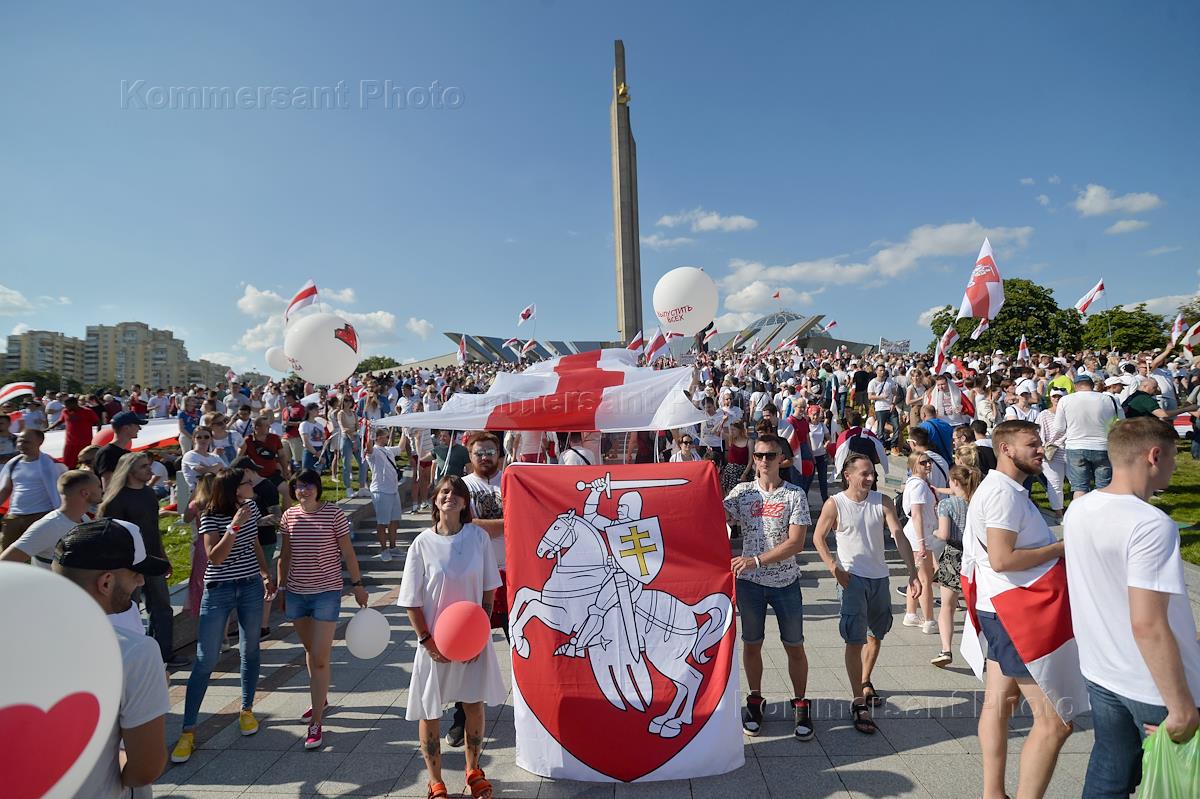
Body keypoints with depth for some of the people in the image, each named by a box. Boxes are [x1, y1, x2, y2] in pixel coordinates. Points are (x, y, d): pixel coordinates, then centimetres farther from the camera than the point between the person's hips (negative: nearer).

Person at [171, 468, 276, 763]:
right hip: (218, 591, -4)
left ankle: (247, 710, 28)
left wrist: (267, 575, 16)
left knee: (249, 650, 12)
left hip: (251, 587, 4)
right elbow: (214, 557, -23)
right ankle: (188, 730, 9)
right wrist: (234, 526, -31)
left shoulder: (251, 507, 1)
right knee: (205, 660, -2)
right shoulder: (211, 517, -14)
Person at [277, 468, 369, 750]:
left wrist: (357, 584, -2)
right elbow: (285, 555, 11)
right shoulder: (289, 516, 1)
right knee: (310, 650, 20)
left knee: (320, 658, -6)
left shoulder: (334, 514, -10)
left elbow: (348, 553, -4)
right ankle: (320, 699, 41)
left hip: (326, 592, -4)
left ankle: (316, 723, 3)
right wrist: (280, 588, 13)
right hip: (296, 593, 5)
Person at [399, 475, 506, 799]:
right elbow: (412, 601, -6)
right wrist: (426, 640, -10)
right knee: (428, 713, 9)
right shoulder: (423, 543, -11)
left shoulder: (478, 536, -6)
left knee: (475, 706, 14)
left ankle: (473, 772, 37)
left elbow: (488, 590, 0)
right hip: (435, 644, -1)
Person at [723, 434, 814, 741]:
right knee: (752, 644, 13)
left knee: (794, 646, 9)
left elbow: (796, 543, -15)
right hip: (749, 581, 1)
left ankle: (800, 704, 27)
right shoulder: (742, 492, -1)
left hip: (785, 581, -1)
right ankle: (755, 701, 31)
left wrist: (756, 560, -23)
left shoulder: (794, 495, -7)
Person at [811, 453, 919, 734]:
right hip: (852, 577, -4)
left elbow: (899, 536, -10)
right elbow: (818, 537, -3)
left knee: (876, 635, 19)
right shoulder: (834, 504, -11)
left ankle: (865, 682, 42)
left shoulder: (882, 502, -3)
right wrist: (834, 569, -14)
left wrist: (913, 573, -20)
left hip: (879, 577, 5)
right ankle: (858, 702, 0)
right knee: (855, 639, -7)